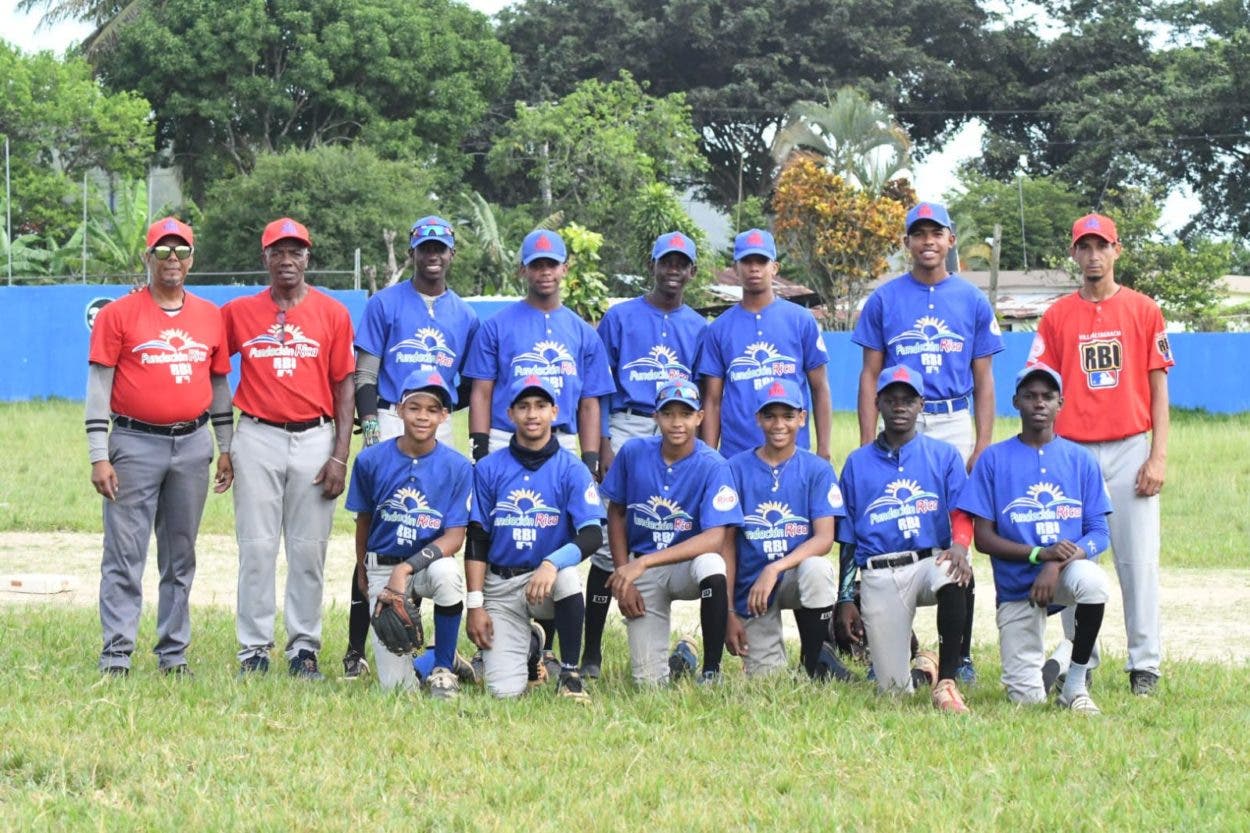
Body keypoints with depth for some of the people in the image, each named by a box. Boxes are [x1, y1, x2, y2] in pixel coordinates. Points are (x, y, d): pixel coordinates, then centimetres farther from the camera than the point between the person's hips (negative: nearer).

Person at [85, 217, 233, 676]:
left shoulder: (210, 316, 10)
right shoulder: (118, 314, -2)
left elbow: (219, 385, 17)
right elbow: (99, 386, -4)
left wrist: (226, 449, 12)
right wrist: (99, 457, -11)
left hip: (193, 446, 4)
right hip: (135, 445, -4)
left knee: (181, 557, 9)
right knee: (124, 555, -5)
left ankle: (174, 653, 15)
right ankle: (116, 655, -4)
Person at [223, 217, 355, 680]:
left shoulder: (332, 313, 4)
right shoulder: (239, 312, 6)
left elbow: (344, 386, 4)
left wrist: (340, 455, -3)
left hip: (315, 438, 0)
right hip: (257, 438, 0)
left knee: (309, 550, 2)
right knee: (256, 546, -1)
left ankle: (304, 647, 10)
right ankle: (254, 649, 4)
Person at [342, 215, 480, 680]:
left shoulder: (464, 316, 14)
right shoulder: (385, 305, 4)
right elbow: (365, 374, -1)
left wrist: (449, 402, -2)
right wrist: (370, 428, -14)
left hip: (439, 429, 4)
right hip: (390, 421, -4)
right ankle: (356, 649, -7)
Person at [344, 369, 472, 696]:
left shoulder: (458, 467, -10)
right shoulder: (371, 460, -6)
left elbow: (455, 537, -13)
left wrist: (407, 568, -26)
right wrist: (363, 577, 19)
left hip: (429, 562, -1)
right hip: (382, 567, 1)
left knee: (447, 572, -40)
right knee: (395, 684, -12)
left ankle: (443, 666, -16)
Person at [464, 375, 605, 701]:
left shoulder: (571, 470, -2)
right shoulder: (488, 469, 3)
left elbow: (592, 535, -13)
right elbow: (477, 541, 4)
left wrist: (552, 563, -32)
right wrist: (475, 605, -5)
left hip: (549, 580, -1)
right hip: (500, 585, 1)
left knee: (568, 577, -39)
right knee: (505, 690, -15)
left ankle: (570, 674, -16)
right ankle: (527, 648, 24)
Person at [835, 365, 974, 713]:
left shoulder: (944, 456, 11)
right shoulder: (857, 463, 14)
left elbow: (961, 512, -2)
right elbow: (847, 539, 15)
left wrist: (959, 546, -25)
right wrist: (845, 600, 7)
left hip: (930, 561, -1)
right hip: (878, 577, 1)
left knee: (951, 576, -40)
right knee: (893, 687, -7)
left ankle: (946, 681, -30)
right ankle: (922, 669, 30)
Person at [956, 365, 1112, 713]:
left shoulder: (1081, 460, 5)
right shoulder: (993, 459, 2)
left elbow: (1099, 533, 0)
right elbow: (984, 538, -3)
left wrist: (1057, 565, -20)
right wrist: (1040, 553, -19)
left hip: (1068, 567, 0)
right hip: (1016, 585, 0)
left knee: (1092, 580, -38)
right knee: (1027, 698, -8)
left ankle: (1076, 684, -17)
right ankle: (1043, 657, 31)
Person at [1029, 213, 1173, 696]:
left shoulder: (1143, 311, 6)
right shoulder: (1057, 317, 8)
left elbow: (1158, 387, 4)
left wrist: (1158, 456, -4)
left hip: (1130, 449, -1)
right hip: (1073, 452, 1)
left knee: (1138, 560, -3)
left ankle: (1144, 665, 2)